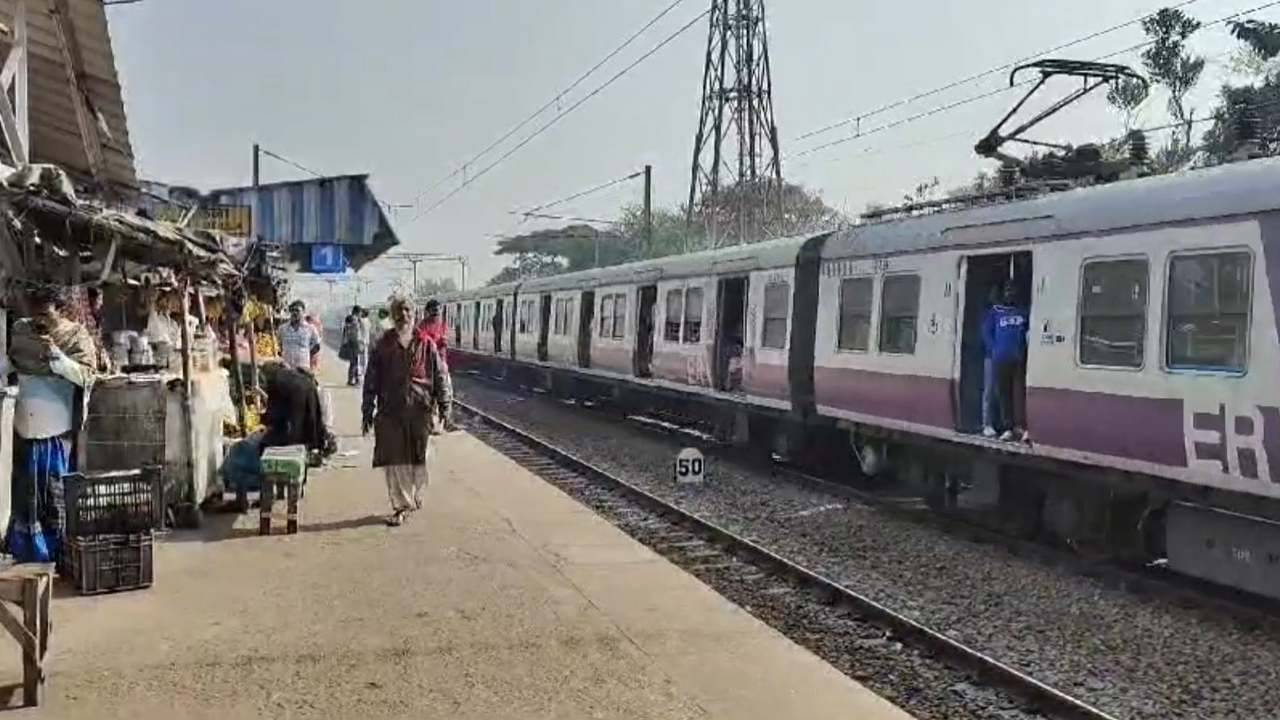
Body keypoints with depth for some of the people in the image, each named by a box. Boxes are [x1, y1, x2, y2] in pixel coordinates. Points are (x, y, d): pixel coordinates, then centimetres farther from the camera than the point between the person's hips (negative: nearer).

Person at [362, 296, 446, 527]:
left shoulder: (426, 345, 5)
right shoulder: (382, 345, 4)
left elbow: (438, 377, 9)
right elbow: (371, 380, 6)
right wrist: (367, 411, 3)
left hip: (419, 410, 1)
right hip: (390, 411, 0)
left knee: (418, 459, 9)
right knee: (394, 460, 0)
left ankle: (416, 498, 30)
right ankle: (401, 506, 9)